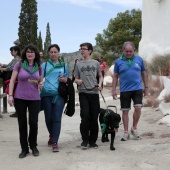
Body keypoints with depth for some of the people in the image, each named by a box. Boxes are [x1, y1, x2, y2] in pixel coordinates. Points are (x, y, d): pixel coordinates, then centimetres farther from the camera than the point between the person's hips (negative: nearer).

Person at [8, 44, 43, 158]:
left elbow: (41, 81, 19)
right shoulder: (19, 65, -1)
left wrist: (41, 85, -5)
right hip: (20, 98, -1)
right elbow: (12, 81, -1)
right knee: (22, 123, 5)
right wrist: (10, 95, -9)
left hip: (34, 99, 1)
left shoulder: (39, 67, 6)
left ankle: (33, 146, 19)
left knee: (33, 122, -3)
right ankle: (24, 149, 17)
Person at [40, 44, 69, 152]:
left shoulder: (64, 65, 12)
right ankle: (52, 135, 34)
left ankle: (55, 142, -4)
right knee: (48, 118, 8)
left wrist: (64, 79, -3)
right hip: (46, 94, 1)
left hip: (59, 94, -1)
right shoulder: (45, 65, 9)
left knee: (57, 118, -7)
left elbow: (68, 79, 18)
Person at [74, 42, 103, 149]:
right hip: (83, 93, 0)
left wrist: (100, 84, -4)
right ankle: (85, 140, 3)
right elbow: (76, 78, 14)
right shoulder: (79, 64, 11)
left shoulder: (96, 63, 9)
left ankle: (93, 141, 14)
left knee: (94, 117, 3)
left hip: (94, 93, 0)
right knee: (85, 116, -10)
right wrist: (77, 81, -9)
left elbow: (100, 76, 15)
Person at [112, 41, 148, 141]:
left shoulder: (139, 59, 5)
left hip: (137, 89, 0)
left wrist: (146, 87, 11)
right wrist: (114, 89, 2)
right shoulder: (118, 61, 3)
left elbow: (144, 74, 12)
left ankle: (134, 128, 10)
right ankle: (126, 132, 16)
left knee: (138, 108, -13)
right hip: (124, 90, 0)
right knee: (125, 111, 5)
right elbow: (115, 76, 7)